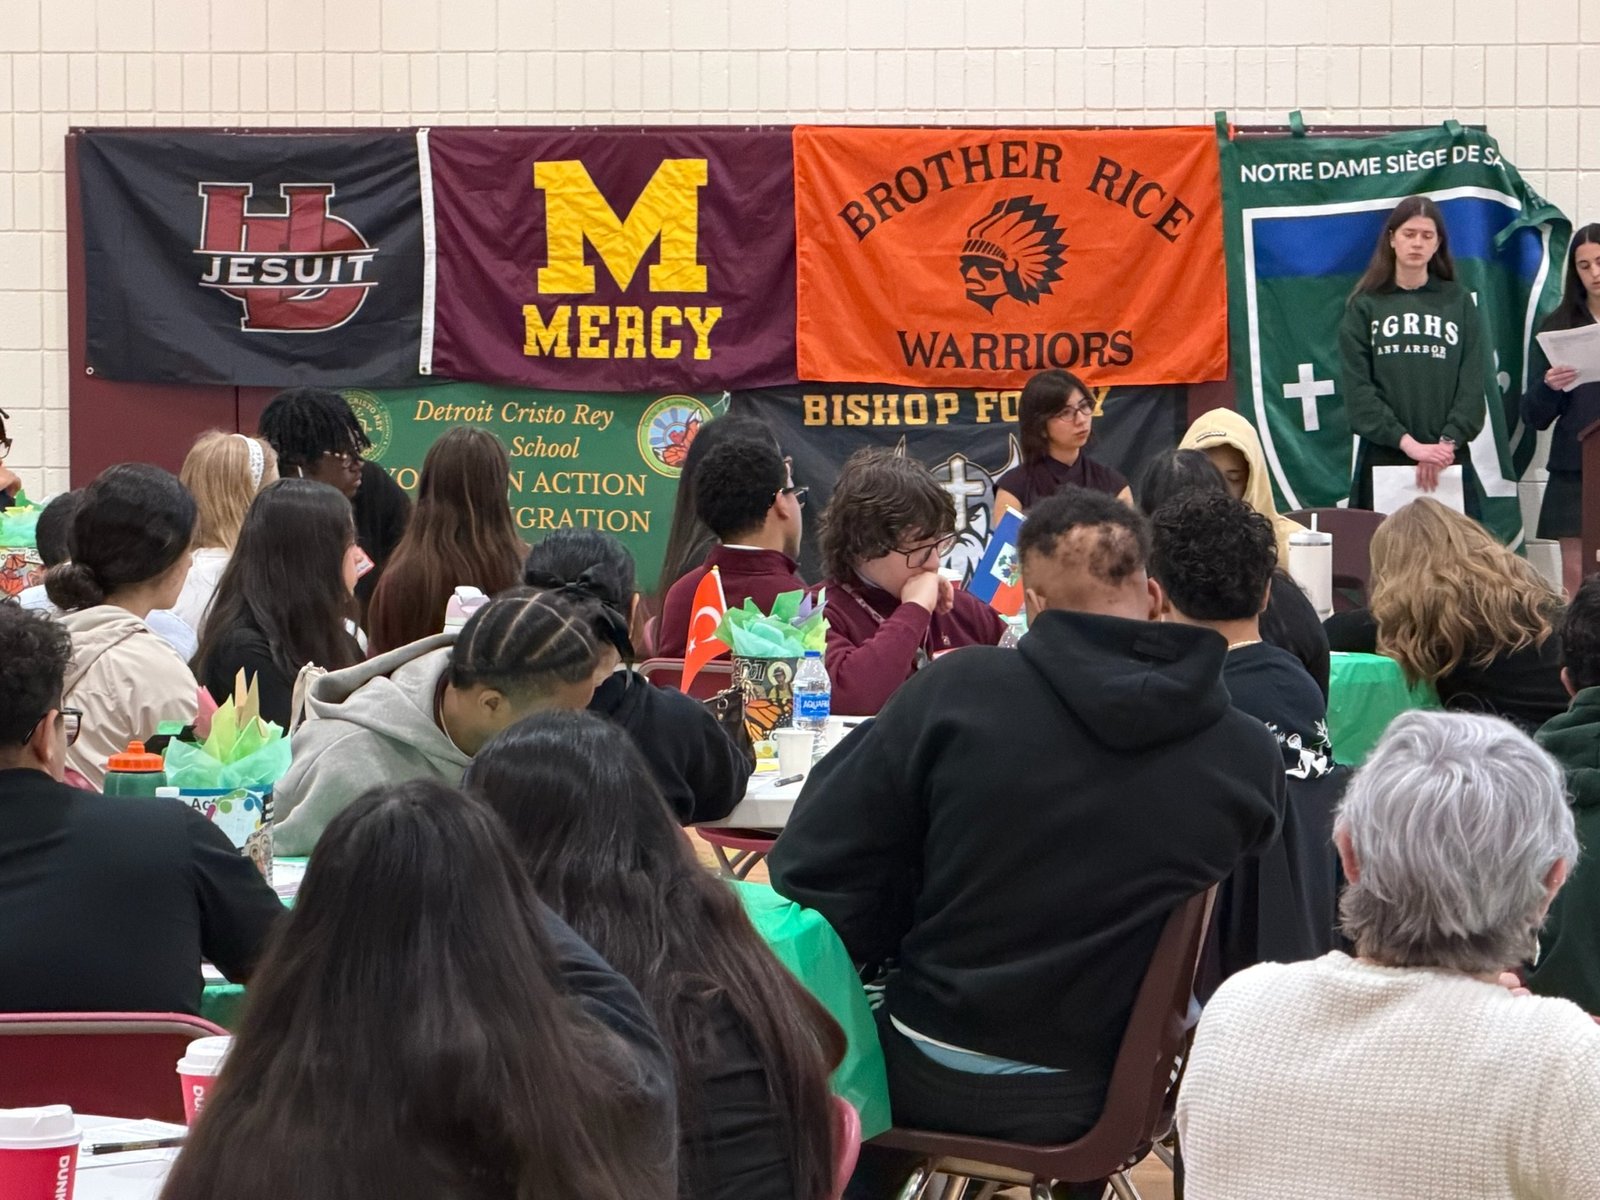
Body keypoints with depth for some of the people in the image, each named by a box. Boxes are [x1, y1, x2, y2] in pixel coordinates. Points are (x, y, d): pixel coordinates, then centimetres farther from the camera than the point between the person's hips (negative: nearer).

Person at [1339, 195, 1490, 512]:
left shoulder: (1459, 302, 9)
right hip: (1382, 457, -1)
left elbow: (1473, 384, 2)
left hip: (1449, 460, 1)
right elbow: (1357, 388, -3)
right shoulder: (1364, 306, 6)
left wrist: (1448, 443, -14)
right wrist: (1408, 443, -15)